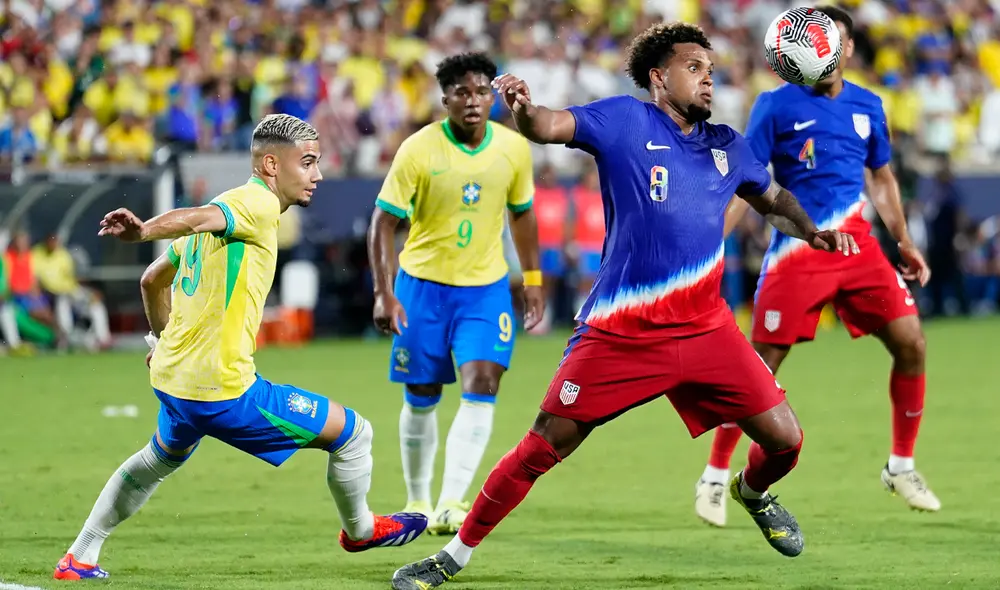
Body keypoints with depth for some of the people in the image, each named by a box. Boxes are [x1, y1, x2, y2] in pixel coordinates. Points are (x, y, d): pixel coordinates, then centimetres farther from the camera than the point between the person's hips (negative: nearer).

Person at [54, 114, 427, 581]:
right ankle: (360, 529, 25)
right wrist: (142, 231, -53)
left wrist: (164, 342, 36)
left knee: (160, 459, 38)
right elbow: (196, 219, -34)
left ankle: (79, 558, 41)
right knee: (352, 432, 2)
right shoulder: (258, 205, -13)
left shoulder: (226, 209, 14)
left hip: (171, 380, 10)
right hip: (222, 392, -10)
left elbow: (153, 280, 23)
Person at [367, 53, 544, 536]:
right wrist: (384, 293, -21)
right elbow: (383, 223, -12)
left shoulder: (513, 148, -3)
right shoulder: (418, 150, -14)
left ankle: (451, 504, -21)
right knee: (421, 399, 6)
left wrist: (533, 280, 14)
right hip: (424, 283, -2)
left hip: (486, 287, 2)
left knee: (482, 386, -17)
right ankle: (417, 502, 25)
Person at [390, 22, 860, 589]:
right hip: (621, 332, -4)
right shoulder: (625, 120, -3)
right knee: (547, 443, -6)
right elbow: (550, 127, -18)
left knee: (784, 439, 0)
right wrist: (523, 109, -41)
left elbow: (773, 197, 30)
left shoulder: (727, 146, 11)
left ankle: (754, 493, 37)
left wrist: (812, 231, 12)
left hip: (706, 329, 4)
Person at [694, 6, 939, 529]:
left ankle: (901, 466, 10)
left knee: (911, 344, -6)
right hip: (795, 251, -4)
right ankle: (714, 479, 7)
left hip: (857, 245, 4)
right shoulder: (778, 105, -4)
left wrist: (905, 245, 22)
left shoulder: (867, 107, 10)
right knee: (760, 367, -6)